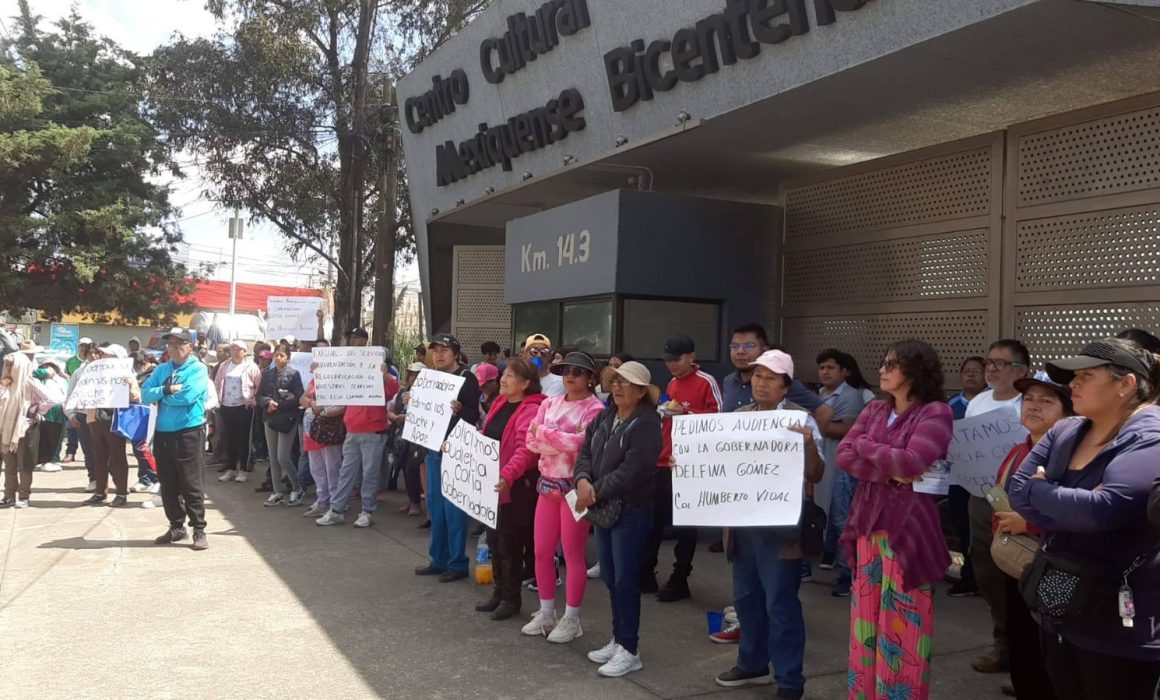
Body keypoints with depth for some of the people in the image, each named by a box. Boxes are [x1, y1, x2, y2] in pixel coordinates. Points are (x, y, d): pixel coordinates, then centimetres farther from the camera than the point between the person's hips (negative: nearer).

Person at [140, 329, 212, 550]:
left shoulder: (198, 369, -5)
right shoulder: (161, 370, 12)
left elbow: (188, 397, -19)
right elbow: (145, 394, 1)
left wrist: (161, 395, -4)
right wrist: (167, 390, -15)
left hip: (189, 433, -6)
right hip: (163, 433, 6)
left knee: (191, 485, -3)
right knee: (168, 485, 12)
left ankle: (199, 530, 4)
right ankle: (176, 527, 25)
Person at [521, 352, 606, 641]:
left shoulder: (594, 408, -8)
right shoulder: (549, 404, 9)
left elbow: (580, 442, -22)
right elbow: (532, 440, 0)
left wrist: (544, 432, -12)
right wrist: (564, 441, -15)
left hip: (575, 486, -6)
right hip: (548, 484, 6)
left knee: (573, 555, 2)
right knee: (542, 552, 11)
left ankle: (571, 619, 14)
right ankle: (546, 613, 25)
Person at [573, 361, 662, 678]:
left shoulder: (647, 423, -15)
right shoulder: (604, 417, 11)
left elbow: (632, 470, -22)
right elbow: (586, 452, 6)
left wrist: (596, 491, -18)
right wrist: (583, 481, -14)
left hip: (631, 511, -8)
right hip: (603, 508, 8)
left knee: (626, 580, -2)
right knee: (610, 578, 15)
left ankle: (630, 650, 8)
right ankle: (618, 640, 28)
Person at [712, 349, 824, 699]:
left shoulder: (800, 419, -8)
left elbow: (815, 475, -12)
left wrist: (810, 444, -31)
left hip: (780, 526, -6)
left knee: (780, 604, -1)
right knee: (746, 597, 17)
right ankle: (753, 663, 34)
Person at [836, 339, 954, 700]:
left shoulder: (935, 413, -8)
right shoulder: (874, 410, 10)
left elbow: (910, 461, -22)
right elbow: (843, 457, -1)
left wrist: (865, 445, -8)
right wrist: (890, 472, -15)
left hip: (907, 529, -6)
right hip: (867, 525, 6)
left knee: (901, 626, 2)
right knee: (867, 618, 13)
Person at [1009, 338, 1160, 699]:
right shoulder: (1064, 432, 6)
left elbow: (1104, 509, -29)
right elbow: (1015, 488, -2)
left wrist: (1037, 490, -13)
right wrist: (1071, 509, -18)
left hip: (1118, 623, -7)